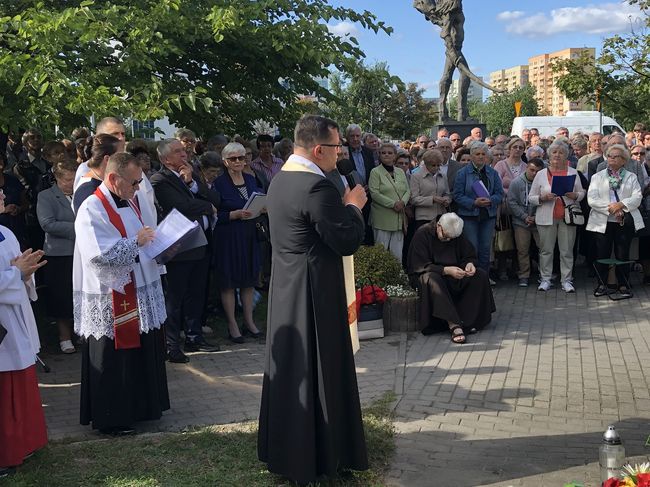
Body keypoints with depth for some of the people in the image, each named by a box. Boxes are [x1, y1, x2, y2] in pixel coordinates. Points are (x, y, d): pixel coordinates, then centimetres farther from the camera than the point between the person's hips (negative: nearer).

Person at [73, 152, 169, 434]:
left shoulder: (138, 202, 8)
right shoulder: (92, 209, -15)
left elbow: (152, 239, 18)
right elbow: (98, 253, -25)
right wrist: (135, 242, -21)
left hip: (143, 293, 7)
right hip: (110, 300, -7)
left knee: (145, 353, 16)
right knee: (112, 360, 4)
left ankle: (143, 405, 32)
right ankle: (109, 418, 18)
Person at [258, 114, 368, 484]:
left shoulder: (281, 179, 7)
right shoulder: (317, 186, -23)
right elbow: (348, 242, -20)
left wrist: (342, 205, 9)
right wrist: (353, 206, -5)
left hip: (286, 287, 9)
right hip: (315, 291, -9)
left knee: (291, 368, 18)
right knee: (319, 371, 3)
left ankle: (283, 447, 32)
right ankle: (318, 456, 15)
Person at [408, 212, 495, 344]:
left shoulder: (457, 235, 0)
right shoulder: (422, 234, -16)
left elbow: (469, 255, 6)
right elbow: (421, 266, -21)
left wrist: (470, 264, -20)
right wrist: (446, 270, -32)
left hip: (452, 274, 6)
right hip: (428, 274, -5)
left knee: (481, 275, -15)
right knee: (432, 280, -40)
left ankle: (467, 320, -20)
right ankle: (454, 325, -46)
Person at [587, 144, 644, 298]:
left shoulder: (631, 177, 11)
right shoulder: (597, 177, 9)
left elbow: (637, 197, -2)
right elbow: (592, 199, -4)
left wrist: (621, 205, -18)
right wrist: (610, 208, -15)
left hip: (625, 222, 0)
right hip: (602, 222, 0)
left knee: (623, 254, 3)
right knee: (602, 254, 2)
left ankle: (624, 285, 13)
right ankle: (602, 285, 14)